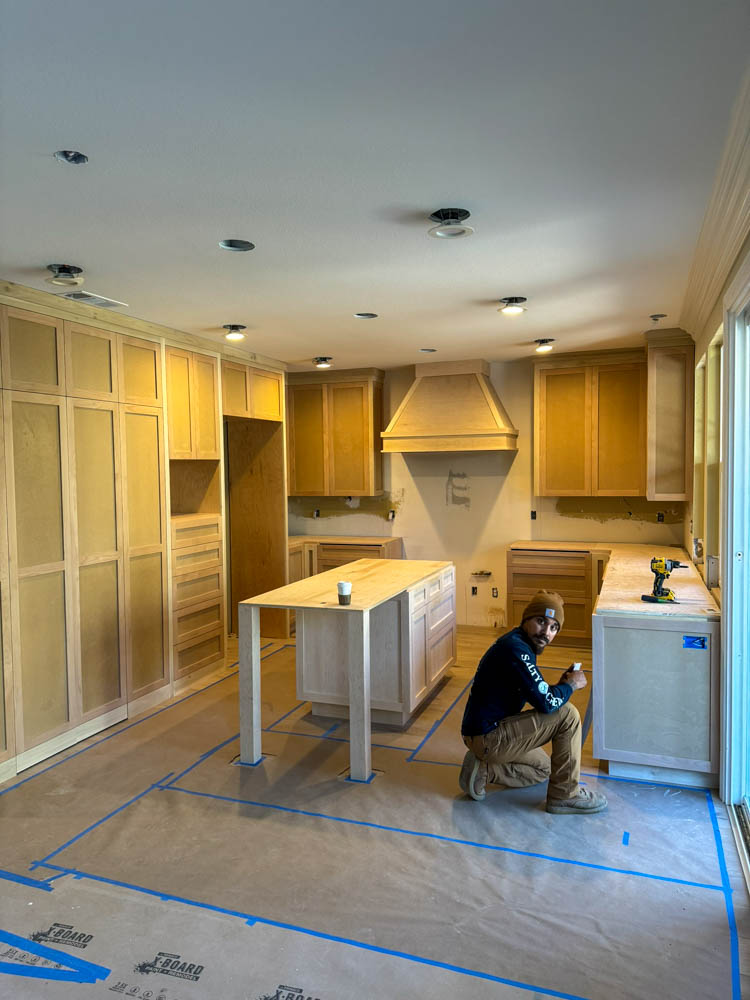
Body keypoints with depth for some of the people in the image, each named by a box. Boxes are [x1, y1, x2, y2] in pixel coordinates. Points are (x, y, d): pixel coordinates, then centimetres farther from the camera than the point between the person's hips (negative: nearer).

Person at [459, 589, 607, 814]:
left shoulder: (521, 644, 10)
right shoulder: (515, 648, -22)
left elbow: (537, 695, 18)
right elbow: (546, 703, -25)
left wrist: (561, 685, 1)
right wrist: (570, 685, -6)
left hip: (485, 733, 11)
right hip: (487, 738, -11)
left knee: (542, 767, 30)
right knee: (567, 714, -12)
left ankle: (483, 769, 14)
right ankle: (565, 795, 0)